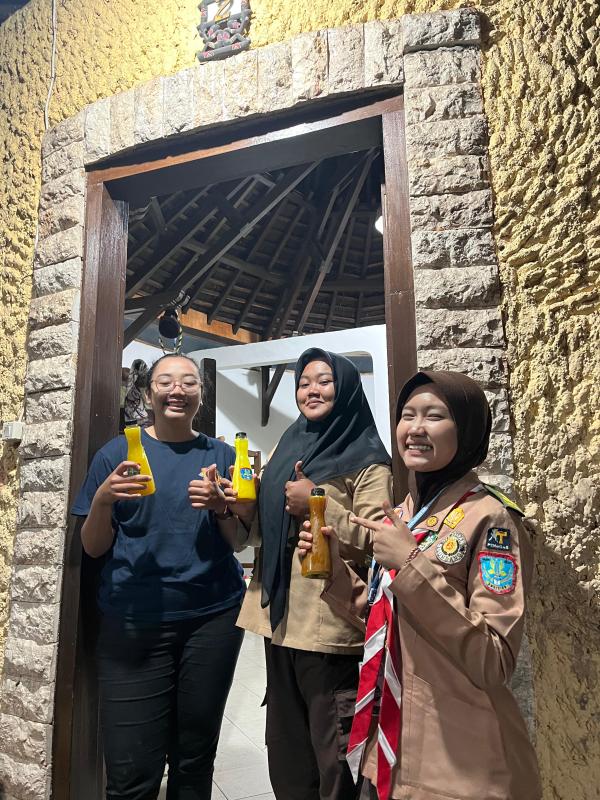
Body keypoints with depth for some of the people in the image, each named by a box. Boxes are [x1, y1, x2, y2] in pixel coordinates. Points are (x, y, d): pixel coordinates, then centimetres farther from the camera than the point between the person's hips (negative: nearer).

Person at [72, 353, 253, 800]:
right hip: (134, 623, -1)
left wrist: (220, 507, -17)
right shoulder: (118, 452, 1)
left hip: (213, 617, 2)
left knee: (195, 759, 14)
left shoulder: (221, 455, 5)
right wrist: (102, 500, -17)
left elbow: (239, 540, 3)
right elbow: (93, 547, 2)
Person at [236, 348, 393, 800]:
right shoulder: (286, 450, 12)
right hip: (280, 617, 7)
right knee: (287, 745, 21)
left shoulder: (366, 459, -8)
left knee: (331, 752, 9)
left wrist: (318, 506, -20)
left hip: (329, 623, -6)